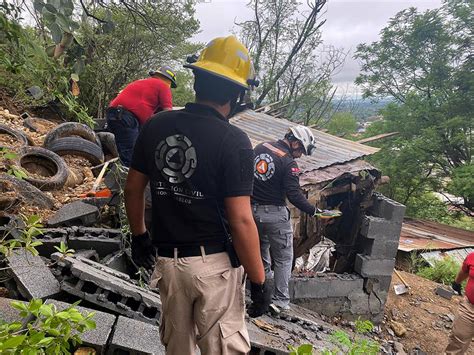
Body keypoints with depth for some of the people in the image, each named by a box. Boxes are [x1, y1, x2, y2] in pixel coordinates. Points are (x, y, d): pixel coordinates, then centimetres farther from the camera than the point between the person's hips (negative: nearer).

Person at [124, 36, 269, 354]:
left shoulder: (156, 126, -2)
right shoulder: (234, 141, -17)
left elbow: (133, 188, 6)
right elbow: (241, 221, -18)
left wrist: (139, 235, 21)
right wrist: (259, 281, -6)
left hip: (167, 260, 5)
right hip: (214, 264, -5)